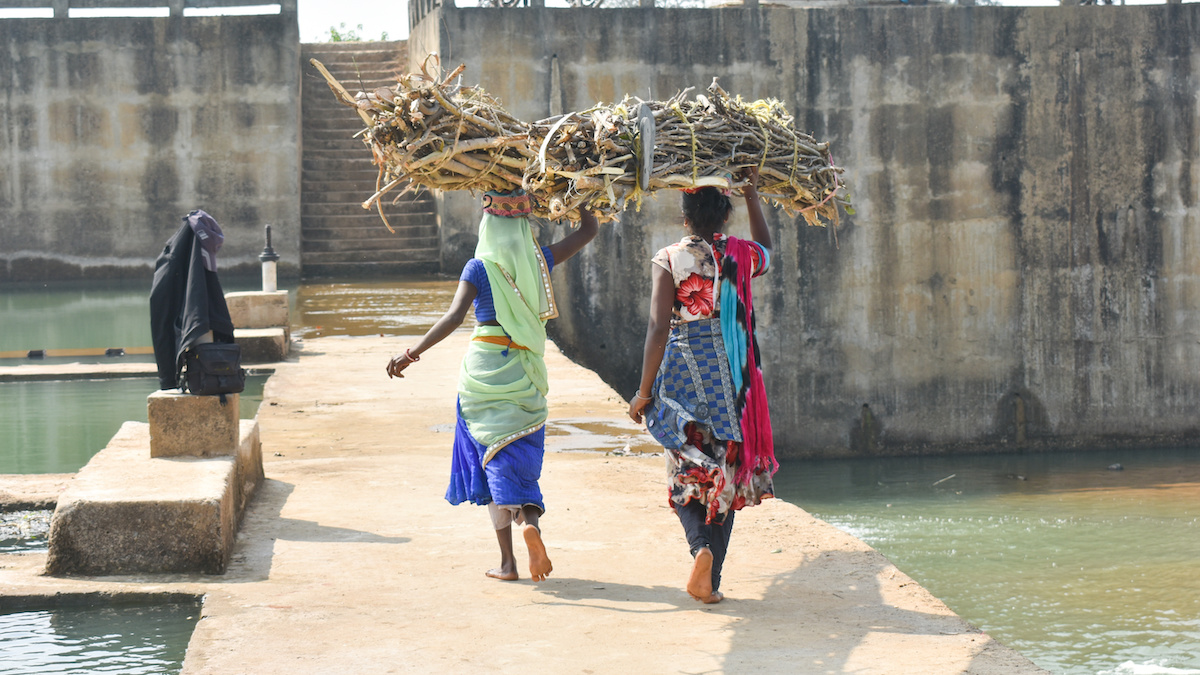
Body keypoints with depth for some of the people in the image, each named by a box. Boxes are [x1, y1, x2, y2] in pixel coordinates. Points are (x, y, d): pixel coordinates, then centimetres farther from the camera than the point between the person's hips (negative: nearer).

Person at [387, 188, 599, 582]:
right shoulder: (539, 261, 2)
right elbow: (589, 230, 14)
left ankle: (507, 560, 0)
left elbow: (454, 317, -18)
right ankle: (530, 520, -22)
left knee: (494, 460, 5)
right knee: (521, 457, 10)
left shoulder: (480, 267, -7)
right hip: (525, 369, 2)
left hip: (484, 365, -2)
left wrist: (412, 353, -19)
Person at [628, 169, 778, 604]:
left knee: (686, 474, 11)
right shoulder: (741, 256, 2)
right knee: (725, 474, 10)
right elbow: (765, 247, 29)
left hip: (682, 372, -2)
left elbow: (659, 328, -13)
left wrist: (644, 392, -8)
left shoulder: (667, 261, -7)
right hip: (731, 376, 2)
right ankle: (711, 581, 8)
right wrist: (751, 193, 33)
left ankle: (701, 547, -17)